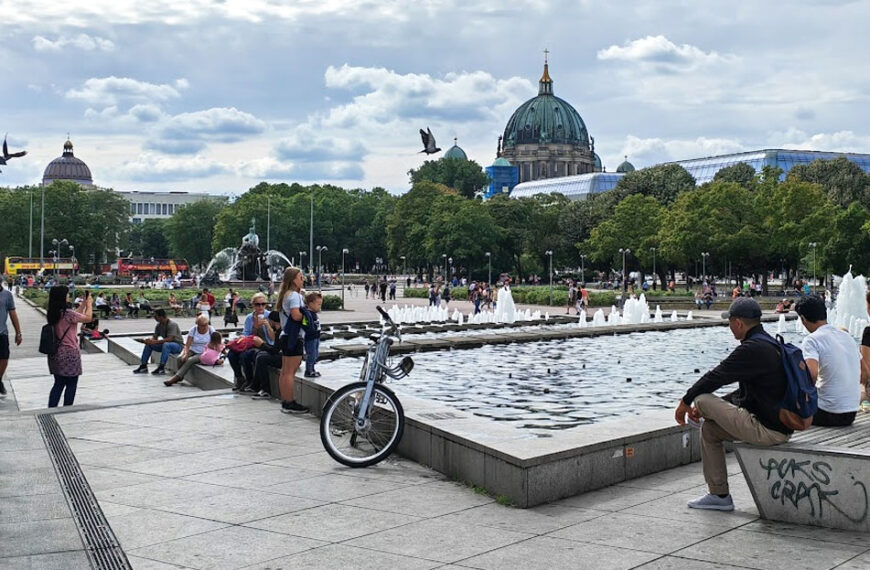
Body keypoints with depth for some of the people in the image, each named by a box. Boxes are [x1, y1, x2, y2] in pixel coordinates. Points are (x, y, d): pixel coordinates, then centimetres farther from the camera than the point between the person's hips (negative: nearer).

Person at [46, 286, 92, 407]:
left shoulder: (51, 314, 4)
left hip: (55, 354, 7)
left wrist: (83, 304, 16)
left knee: (58, 384, 15)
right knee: (71, 385, 6)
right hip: (69, 354, -7)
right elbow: (88, 318, -9)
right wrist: (89, 303, 6)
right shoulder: (67, 314, -20)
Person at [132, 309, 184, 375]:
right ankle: (143, 366, -3)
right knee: (149, 344, -4)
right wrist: (145, 340, -18)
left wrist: (155, 342, -34)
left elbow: (169, 339, -30)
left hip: (177, 345, -8)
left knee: (166, 344, -39)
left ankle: (161, 368, -40)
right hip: (165, 344, 8)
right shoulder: (159, 325, 3)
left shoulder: (172, 324, -22)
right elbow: (154, 337, 3)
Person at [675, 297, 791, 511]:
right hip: (781, 427, 10)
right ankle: (719, 496, 22)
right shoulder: (770, 344, 14)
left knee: (702, 399, -7)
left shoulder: (752, 349, -19)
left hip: (767, 430, -10)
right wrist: (714, 407, 19)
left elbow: (715, 378, -15)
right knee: (709, 429, 19)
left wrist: (685, 402, 0)